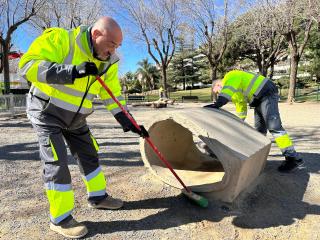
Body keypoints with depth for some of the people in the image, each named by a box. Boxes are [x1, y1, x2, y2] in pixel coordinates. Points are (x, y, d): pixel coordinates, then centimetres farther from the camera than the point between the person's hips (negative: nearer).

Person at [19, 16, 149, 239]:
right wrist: (72, 72, -40)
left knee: (89, 155, 12)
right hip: (47, 113, -6)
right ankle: (60, 219, 9)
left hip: (76, 118, 6)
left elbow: (113, 95, -1)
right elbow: (28, 66, -28)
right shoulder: (60, 38, -21)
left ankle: (98, 196, 32)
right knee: (57, 163, -8)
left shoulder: (108, 62, -4)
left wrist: (129, 123, -9)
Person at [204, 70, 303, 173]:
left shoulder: (230, 76, -7)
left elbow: (228, 89, -31)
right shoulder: (236, 94, 20)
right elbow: (241, 109, 27)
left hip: (267, 93, -10)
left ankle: (293, 158, -14)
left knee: (273, 126, -16)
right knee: (259, 128, 11)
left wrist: (217, 103, -41)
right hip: (259, 99, 10)